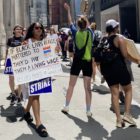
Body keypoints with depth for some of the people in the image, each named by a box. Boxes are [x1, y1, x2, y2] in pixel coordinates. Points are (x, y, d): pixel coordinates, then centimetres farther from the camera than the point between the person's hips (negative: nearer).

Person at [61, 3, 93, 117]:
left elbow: (70, 22, 14)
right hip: (87, 61, -1)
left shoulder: (75, 32, -2)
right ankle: (88, 111, 3)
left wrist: (68, 10, 27)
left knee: (71, 85, 12)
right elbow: (88, 25, 20)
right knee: (87, 87, 2)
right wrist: (85, 19, 35)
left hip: (77, 61, 1)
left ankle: (66, 107, 19)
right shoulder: (90, 32, -4)